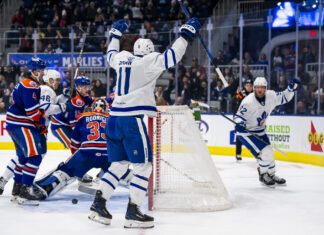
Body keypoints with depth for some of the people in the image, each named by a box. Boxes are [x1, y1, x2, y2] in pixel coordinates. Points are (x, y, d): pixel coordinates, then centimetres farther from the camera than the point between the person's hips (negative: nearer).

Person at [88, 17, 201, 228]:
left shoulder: (122, 58, 14)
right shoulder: (148, 62, -5)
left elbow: (111, 54, 35)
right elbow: (170, 57, -14)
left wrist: (116, 33, 48)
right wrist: (186, 34, -7)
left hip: (115, 118, 8)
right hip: (132, 119, -8)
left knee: (119, 164, 17)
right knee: (144, 165, 0)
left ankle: (98, 204, 14)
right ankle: (133, 212, -3)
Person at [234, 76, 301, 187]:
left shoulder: (271, 96, -10)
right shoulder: (248, 102, -27)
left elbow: (284, 98, 2)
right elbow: (238, 116, -21)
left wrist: (291, 88, -13)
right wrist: (239, 124, -40)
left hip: (259, 130, 7)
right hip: (246, 131, -7)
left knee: (268, 152, 12)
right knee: (264, 152, -15)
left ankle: (271, 175, 31)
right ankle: (263, 175, 5)